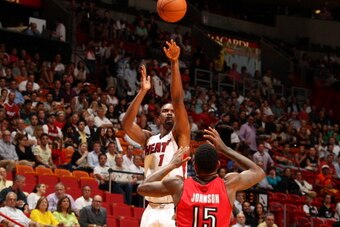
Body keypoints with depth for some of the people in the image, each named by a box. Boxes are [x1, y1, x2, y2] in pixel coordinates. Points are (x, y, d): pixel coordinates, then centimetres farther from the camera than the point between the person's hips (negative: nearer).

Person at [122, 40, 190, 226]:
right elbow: (126, 124, -1)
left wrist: (174, 63, -17)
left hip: (174, 210, -5)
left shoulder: (180, 135, 4)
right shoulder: (148, 139, 15)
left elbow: (178, 100, -9)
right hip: (152, 210, 5)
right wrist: (143, 91, -5)